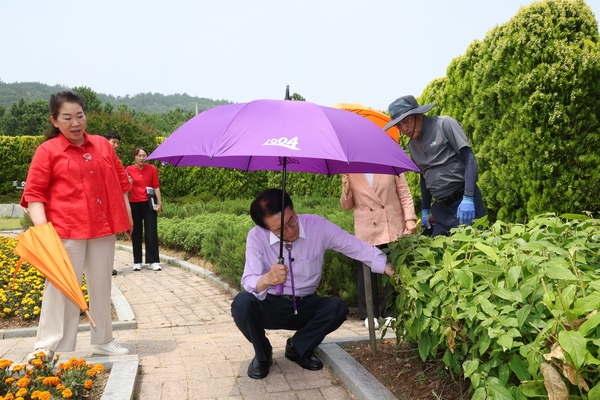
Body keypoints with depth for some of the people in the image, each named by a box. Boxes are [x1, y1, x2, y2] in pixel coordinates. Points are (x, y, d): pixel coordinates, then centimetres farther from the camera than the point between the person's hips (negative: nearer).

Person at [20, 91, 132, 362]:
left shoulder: (102, 145, 9)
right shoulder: (47, 151, -3)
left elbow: (120, 180, 16)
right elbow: (33, 193, -6)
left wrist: (127, 214, 12)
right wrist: (41, 227, -19)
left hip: (104, 228, 4)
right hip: (66, 231, -4)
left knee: (101, 286, 13)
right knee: (61, 288, -1)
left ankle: (103, 341, 27)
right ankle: (50, 350, 10)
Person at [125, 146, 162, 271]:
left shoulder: (152, 169, 1)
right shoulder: (129, 170, 1)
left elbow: (156, 186, 1)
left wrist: (159, 202, -5)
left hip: (149, 203, -1)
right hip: (134, 204, 1)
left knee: (151, 232, -2)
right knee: (136, 232, 6)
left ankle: (154, 261, 1)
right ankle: (137, 262, 13)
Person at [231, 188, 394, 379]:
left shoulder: (317, 225, -16)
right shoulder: (256, 237, -19)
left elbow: (356, 246, -12)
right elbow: (248, 281, -27)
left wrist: (389, 268, -22)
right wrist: (267, 279, -50)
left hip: (305, 306, 2)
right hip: (272, 306, -1)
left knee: (338, 307, -25)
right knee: (242, 303, -31)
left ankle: (298, 348, 1)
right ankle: (262, 355, -1)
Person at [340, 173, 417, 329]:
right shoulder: (351, 173, 4)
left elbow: (405, 195, 2)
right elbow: (347, 206, 7)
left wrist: (410, 219, -9)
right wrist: (346, 189, -11)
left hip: (393, 229, 0)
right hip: (366, 232, 1)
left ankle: (390, 313, 20)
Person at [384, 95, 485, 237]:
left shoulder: (445, 124, -8)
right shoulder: (412, 145, 11)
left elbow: (469, 159, -12)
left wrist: (468, 198, -20)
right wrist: (425, 209, 17)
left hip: (463, 201, -6)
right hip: (440, 208, 6)